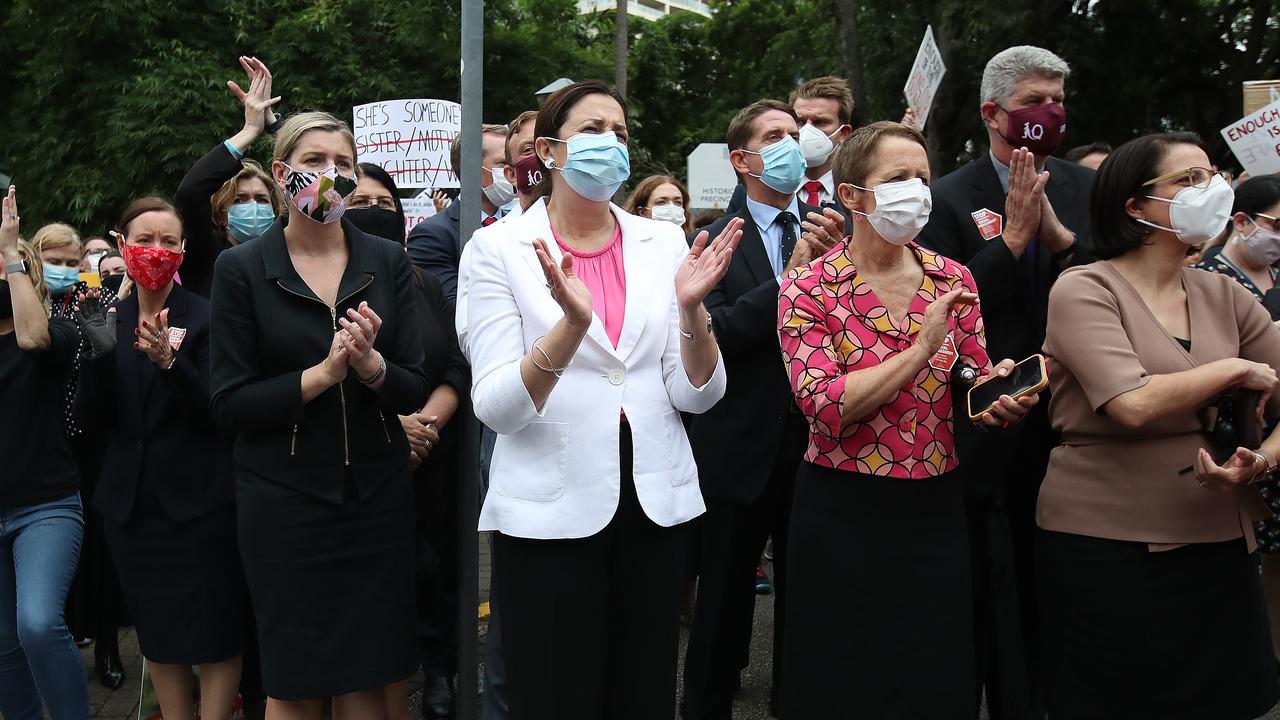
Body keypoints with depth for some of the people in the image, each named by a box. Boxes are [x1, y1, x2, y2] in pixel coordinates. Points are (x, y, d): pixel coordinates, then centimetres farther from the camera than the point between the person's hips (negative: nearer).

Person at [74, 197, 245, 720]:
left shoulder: (204, 317, -6)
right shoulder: (107, 318, 8)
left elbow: (215, 411, -13)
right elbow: (97, 412, 2)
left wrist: (168, 360, -29)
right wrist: (101, 351, -16)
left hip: (199, 502, -4)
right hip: (131, 502, 5)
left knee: (214, 637, 0)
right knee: (157, 637, 14)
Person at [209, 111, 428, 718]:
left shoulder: (388, 262, 3)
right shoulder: (241, 269, -3)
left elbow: (414, 391, 1)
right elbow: (228, 403, -7)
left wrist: (369, 362, -19)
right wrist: (323, 374, -18)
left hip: (378, 497, 2)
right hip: (284, 503, -2)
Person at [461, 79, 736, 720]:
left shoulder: (664, 243, 5)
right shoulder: (499, 249, -5)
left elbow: (697, 394, 1)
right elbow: (497, 407, -13)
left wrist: (690, 307, -17)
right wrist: (573, 322, -28)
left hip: (655, 504, 3)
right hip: (550, 514, -3)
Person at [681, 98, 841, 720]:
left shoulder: (830, 231, 2)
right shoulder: (716, 240, -5)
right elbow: (710, 334, -18)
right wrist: (788, 277, -23)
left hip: (814, 446, 3)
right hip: (740, 450, -2)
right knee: (724, 598, 11)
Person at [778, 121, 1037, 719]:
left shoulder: (952, 281, 4)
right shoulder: (809, 289, -8)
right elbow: (827, 408, -19)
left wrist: (999, 395, -13)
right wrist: (922, 346, -21)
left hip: (935, 511, 4)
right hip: (843, 517, -4)